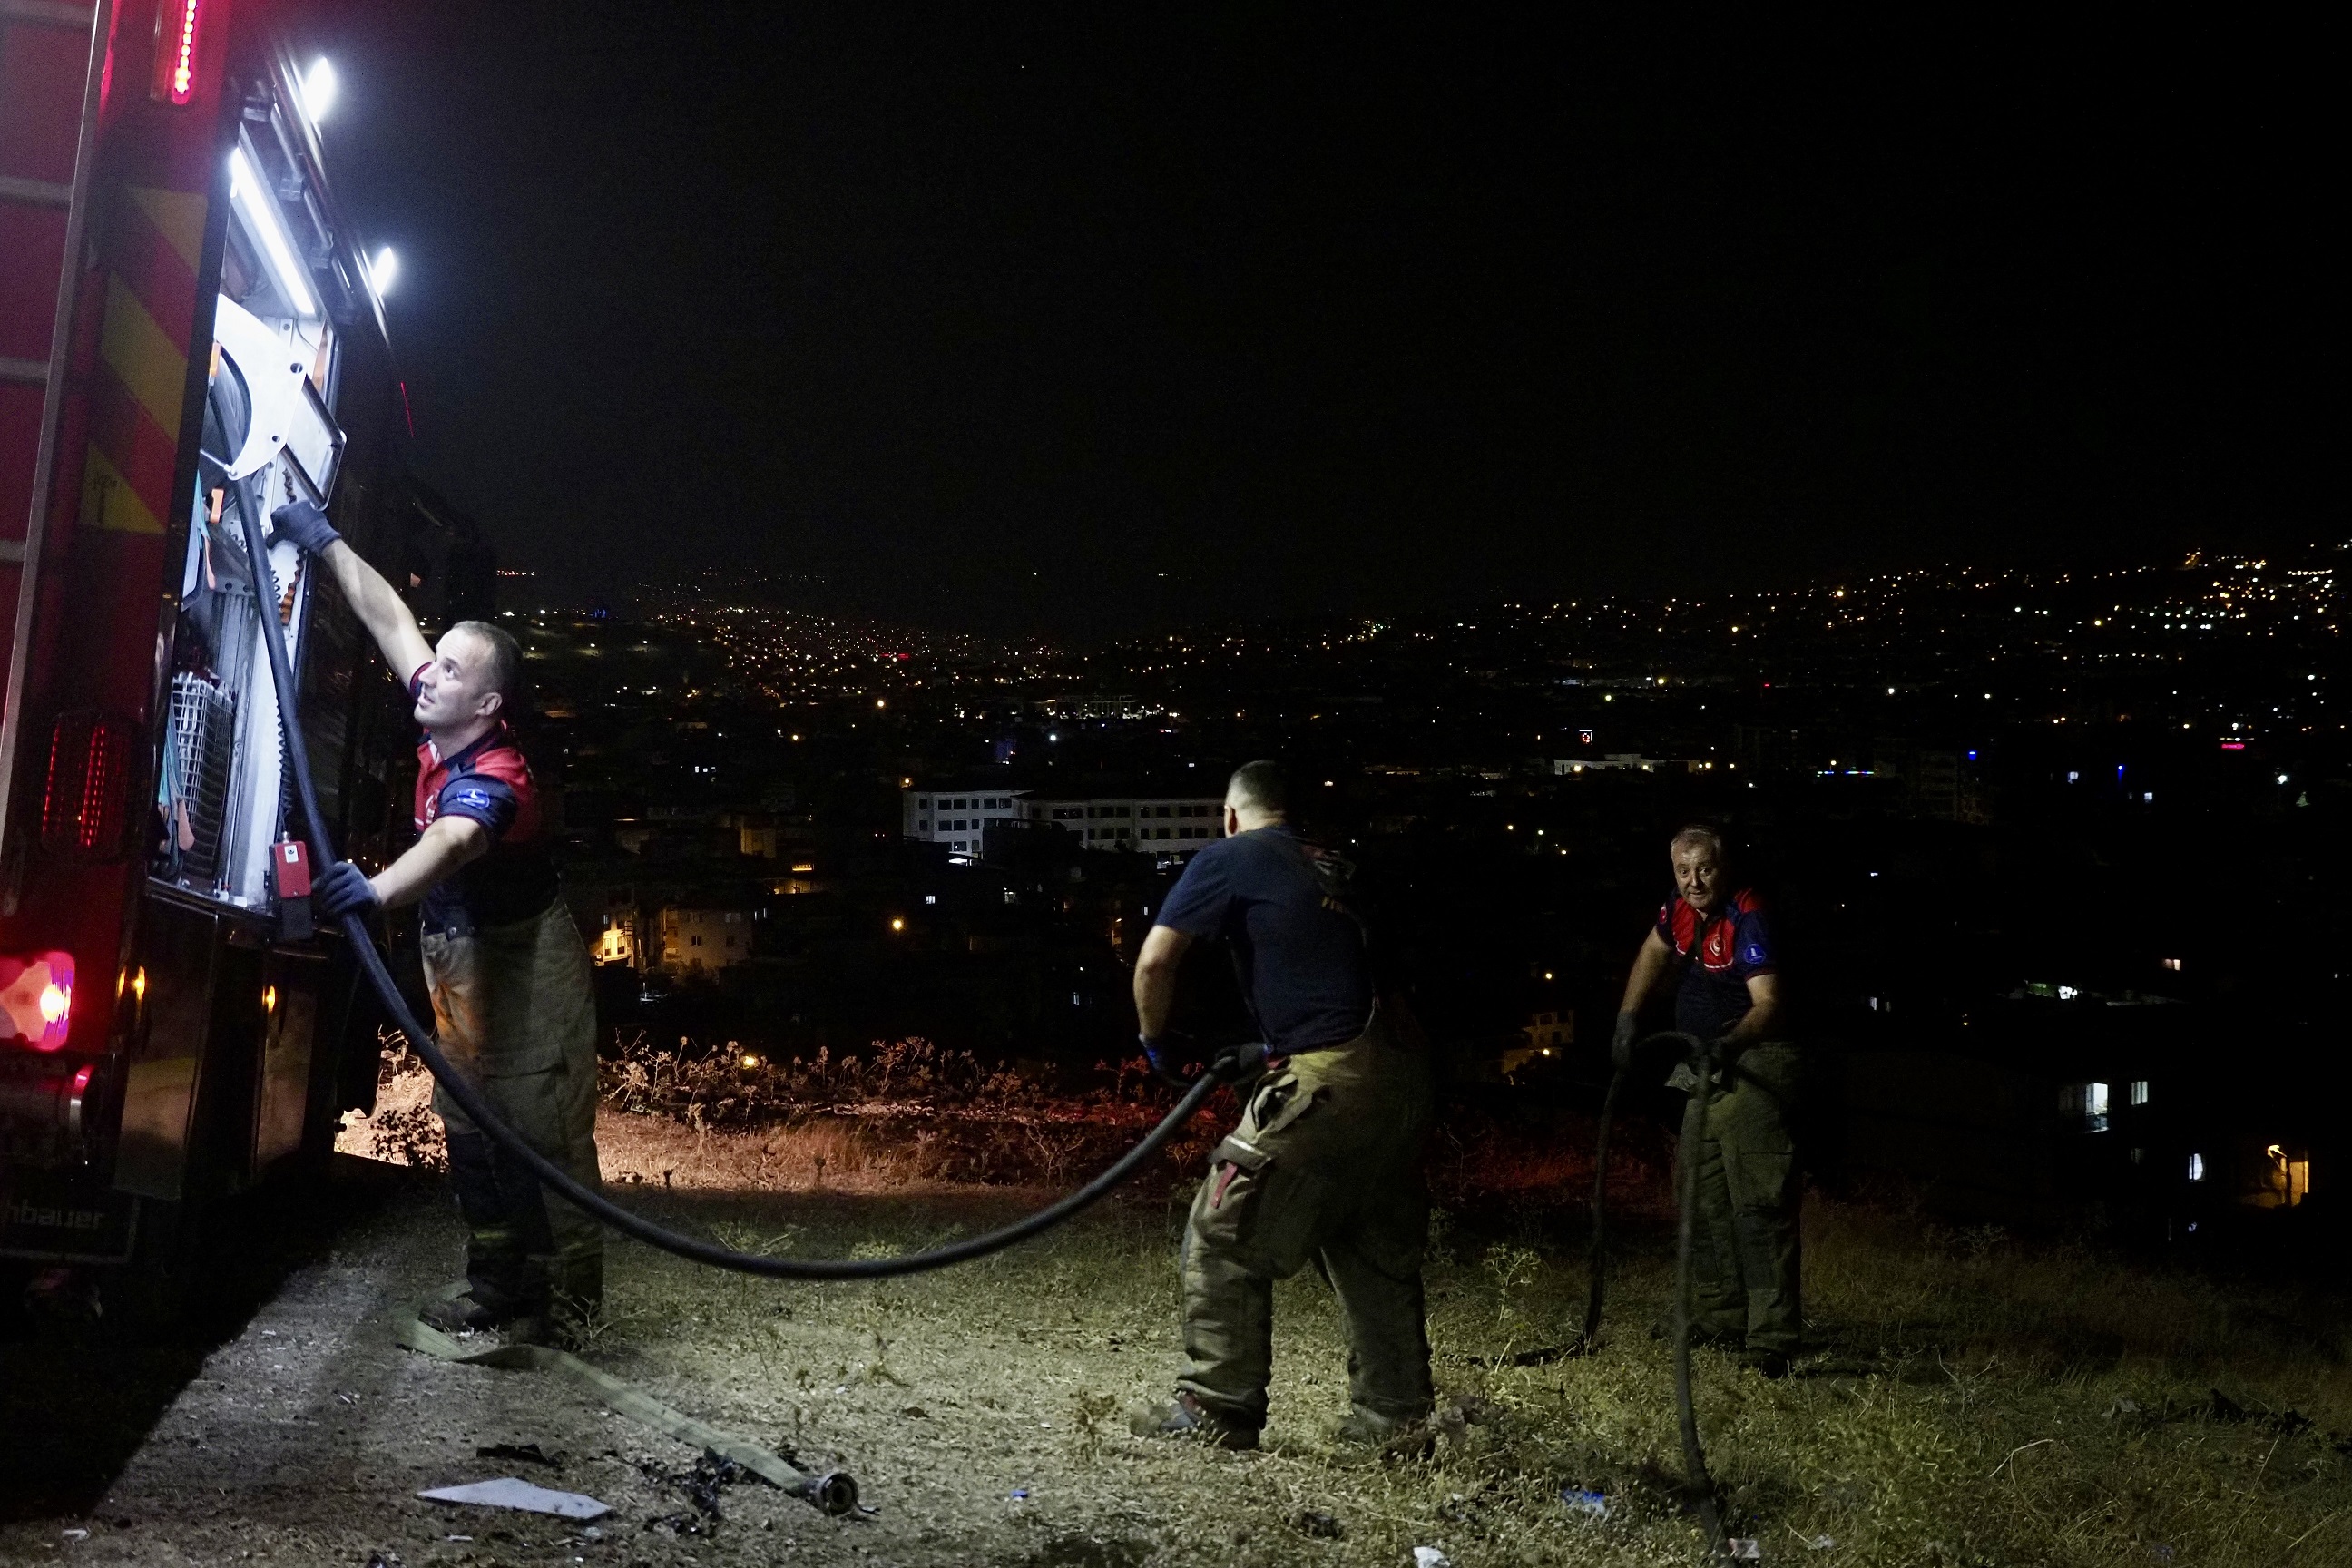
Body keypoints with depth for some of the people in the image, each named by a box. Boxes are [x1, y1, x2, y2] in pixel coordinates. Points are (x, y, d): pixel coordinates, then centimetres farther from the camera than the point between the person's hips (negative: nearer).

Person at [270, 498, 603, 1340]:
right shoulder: (442, 725, -5)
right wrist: (325, 542, 7)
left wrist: (377, 889, -67)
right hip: (457, 955, 9)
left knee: (542, 1126, -5)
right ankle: (497, 1286, 19)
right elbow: (389, 617, 6)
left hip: (526, 961, -9)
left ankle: (565, 1293, 4)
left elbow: (449, 845, -50)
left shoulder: (493, 778, -28)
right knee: (469, 1123, 11)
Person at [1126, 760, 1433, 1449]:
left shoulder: (1229, 858, 3)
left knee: (1225, 1240, 5)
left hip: (1327, 1077, -8)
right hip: (1398, 1070, 8)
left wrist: (1155, 1040, 12)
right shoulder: (1328, 866, 22)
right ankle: (1395, 1411, 27)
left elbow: (1155, 960, -4)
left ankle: (1217, 1409, 9)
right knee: (1377, 1250, 20)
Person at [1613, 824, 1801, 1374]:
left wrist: (1731, 1043, -46)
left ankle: (1772, 1341, -16)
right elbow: (1653, 955, 25)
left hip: (1751, 1069, -9)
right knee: (1705, 1203, 16)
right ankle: (1719, 1320, 28)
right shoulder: (1680, 910, 5)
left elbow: (1767, 1004, -28)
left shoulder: (1746, 921, -20)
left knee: (1759, 1205, -15)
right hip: (1706, 1074, 9)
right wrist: (1627, 1019, 18)